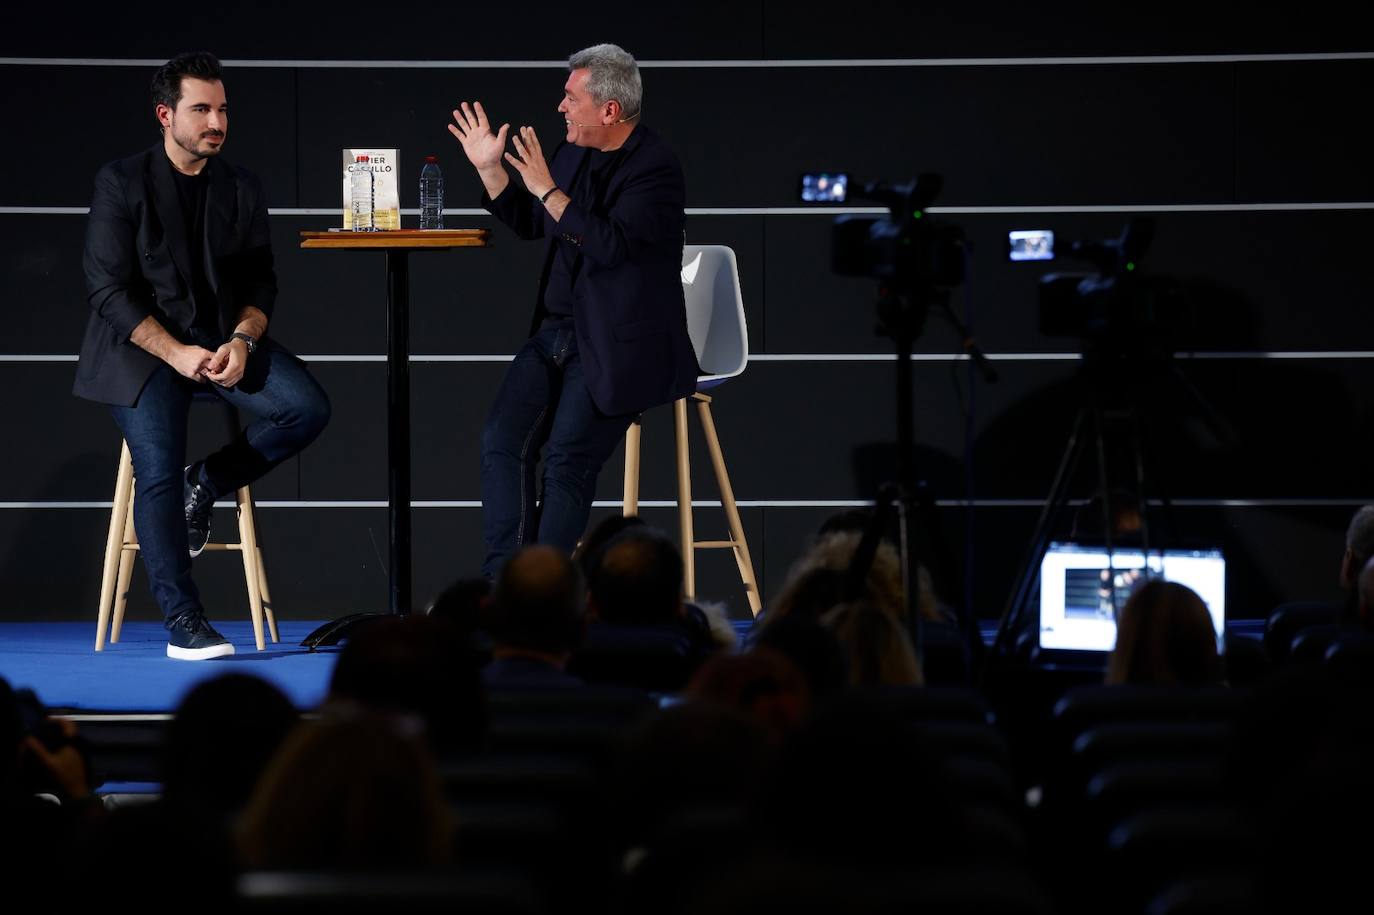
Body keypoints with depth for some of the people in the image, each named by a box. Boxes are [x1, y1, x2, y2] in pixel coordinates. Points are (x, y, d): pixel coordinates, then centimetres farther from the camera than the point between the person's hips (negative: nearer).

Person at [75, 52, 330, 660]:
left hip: (223, 339, 4)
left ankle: (207, 483, 1)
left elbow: (260, 284, 9)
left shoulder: (242, 189, 9)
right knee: (160, 472, -23)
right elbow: (108, 289, -9)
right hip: (141, 344, -4)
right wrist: (177, 353, -19)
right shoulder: (122, 183, -4)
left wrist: (242, 341, -13)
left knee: (307, 409, -21)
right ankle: (182, 622, -17)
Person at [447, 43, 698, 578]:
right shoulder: (573, 153, 10)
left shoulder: (655, 169, -14)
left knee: (567, 458, -18)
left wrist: (548, 190, -26)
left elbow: (611, 245, -27)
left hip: (616, 347, -7)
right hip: (557, 331, 8)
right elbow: (530, 224, 24)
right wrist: (490, 169, 12)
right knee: (503, 438, -9)